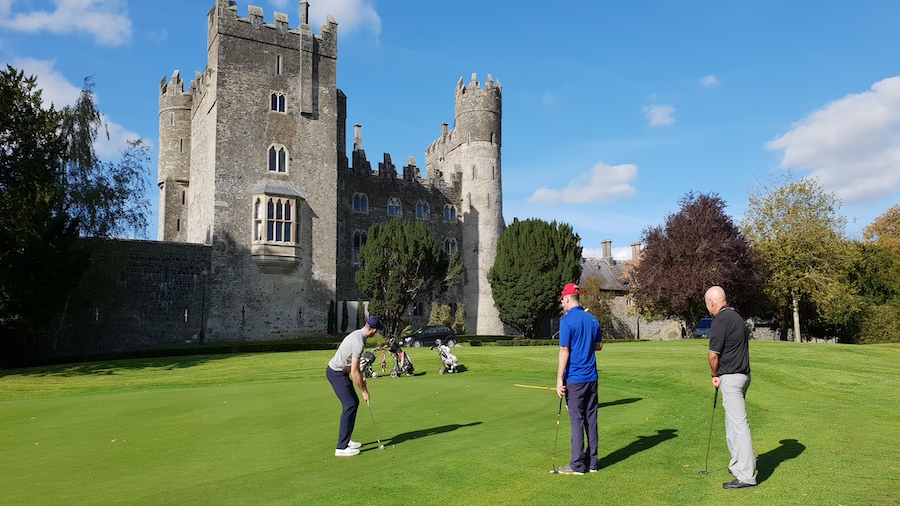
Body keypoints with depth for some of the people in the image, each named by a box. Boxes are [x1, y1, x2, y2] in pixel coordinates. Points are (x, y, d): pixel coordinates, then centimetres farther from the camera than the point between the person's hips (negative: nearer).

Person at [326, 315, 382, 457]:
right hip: (337, 373, -10)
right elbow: (354, 372, -22)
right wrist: (364, 391, -12)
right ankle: (341, 447, -12)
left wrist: (361, 377, 16)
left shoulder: (357, 334, 7)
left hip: (339, 372, 10)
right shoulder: (359, 342, -25)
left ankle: (346, 440, 22)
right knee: (350, 405, -13)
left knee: (354, 402, 15)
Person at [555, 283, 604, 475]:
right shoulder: (593, 320, 8)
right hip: (591, 378, 7)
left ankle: (578, 465, 4)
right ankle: (592, 462, 16)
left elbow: (564, 352, -16)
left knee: (577, 421, -2)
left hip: (575, 379, -6)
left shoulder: (567, 320, -13)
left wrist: (559, 380, -13)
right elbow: (599, 345, 19)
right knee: (591, 420, 10)